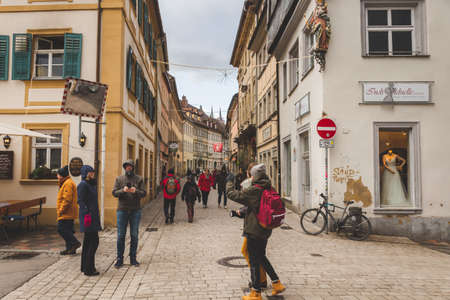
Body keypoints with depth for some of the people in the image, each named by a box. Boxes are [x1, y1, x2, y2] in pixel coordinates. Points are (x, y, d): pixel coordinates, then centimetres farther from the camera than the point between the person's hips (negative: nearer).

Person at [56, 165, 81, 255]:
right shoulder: (66, 183, 21)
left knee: (62, 229, -10)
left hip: (66, 213, -11)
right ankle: (70, 248, 14)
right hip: (69, 213, 11)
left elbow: (67, 199, -21)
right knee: (67, 230, 11)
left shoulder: (68, 183, -14)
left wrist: (61, 210, -18)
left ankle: (75, 243, -8)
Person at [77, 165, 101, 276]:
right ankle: (89, 269, -1)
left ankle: (85, 267, 24)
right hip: (89, 217, -10)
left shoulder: (91, 184, 16)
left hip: (93, 216, 10)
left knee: (88, 242, 15)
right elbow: (80, 201, -18)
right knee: (93, 242, -7)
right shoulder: (83, 185, -12)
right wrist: (87, 213, -27)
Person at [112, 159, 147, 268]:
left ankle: (133, 258, 18)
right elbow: (114, 193, -1)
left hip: (135, 210, 0)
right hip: (122, 210, 0)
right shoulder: (119, 179, 7)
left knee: (134, 235, 6)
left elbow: (144, 193, -1)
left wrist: (136, 191, -22)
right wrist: (123, 190, -21)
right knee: (121, 235, 2)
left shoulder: (139, 179, 5)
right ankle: (119, 259, 14)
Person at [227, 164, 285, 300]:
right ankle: (277, 283, 27)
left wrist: (229, 181, 1)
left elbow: (232, 194, -16)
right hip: (265, 230, 7)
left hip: (254, 231, -7)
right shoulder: (270, 190, 1)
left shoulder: (254, 191, -21)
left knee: (254, 261, 5)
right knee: (261, 257, 24)